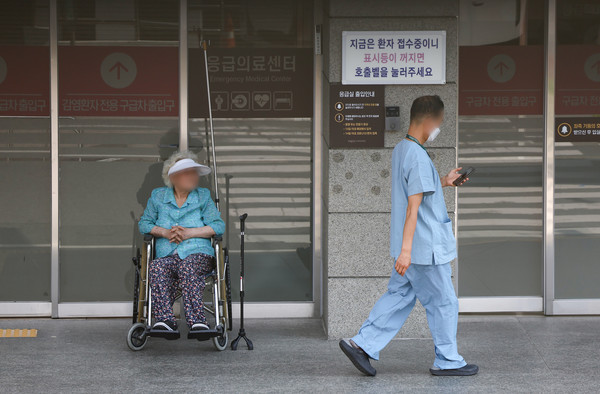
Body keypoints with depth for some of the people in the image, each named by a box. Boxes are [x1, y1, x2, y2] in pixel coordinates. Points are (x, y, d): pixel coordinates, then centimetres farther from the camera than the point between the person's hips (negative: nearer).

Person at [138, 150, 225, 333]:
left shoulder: (203, 196, 15)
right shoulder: (157, 196, 18)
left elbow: (218, 226, 5)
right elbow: (144, 223, 15)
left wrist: (189, 233, -8)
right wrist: (165, 232, -4)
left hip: (197, 253, -1)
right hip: (167, 255, 1)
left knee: (188, 267, -37)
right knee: (157, 267, -35)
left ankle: (197, 321, -49)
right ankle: (165, 320, -45)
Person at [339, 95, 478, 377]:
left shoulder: (400, 150, 10)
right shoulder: (418, 156, -21)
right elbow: (413, 206, -25)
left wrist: (443, 182, 19)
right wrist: (405, 250, -27)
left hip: (410, 248, 9)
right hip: (426, 248, -9)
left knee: (398, 296, 13)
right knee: (443, 303, 4)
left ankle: (362, 344, 9)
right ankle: (448, 361, 14)